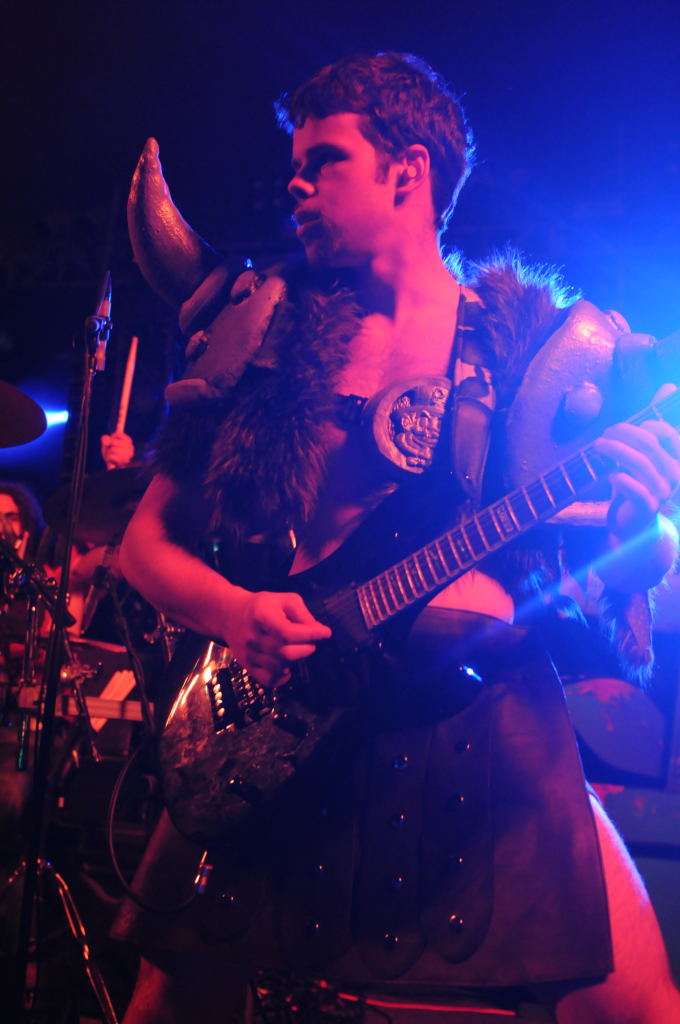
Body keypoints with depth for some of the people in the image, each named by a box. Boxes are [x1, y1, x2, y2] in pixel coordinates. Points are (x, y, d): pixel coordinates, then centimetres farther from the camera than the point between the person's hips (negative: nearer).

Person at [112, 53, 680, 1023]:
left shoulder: (538, 339, 6)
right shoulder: (261, 335, 9)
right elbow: (147, 538, 10)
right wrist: (232, 610, -10)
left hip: (488, 716, -1)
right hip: (279, 728, 2)